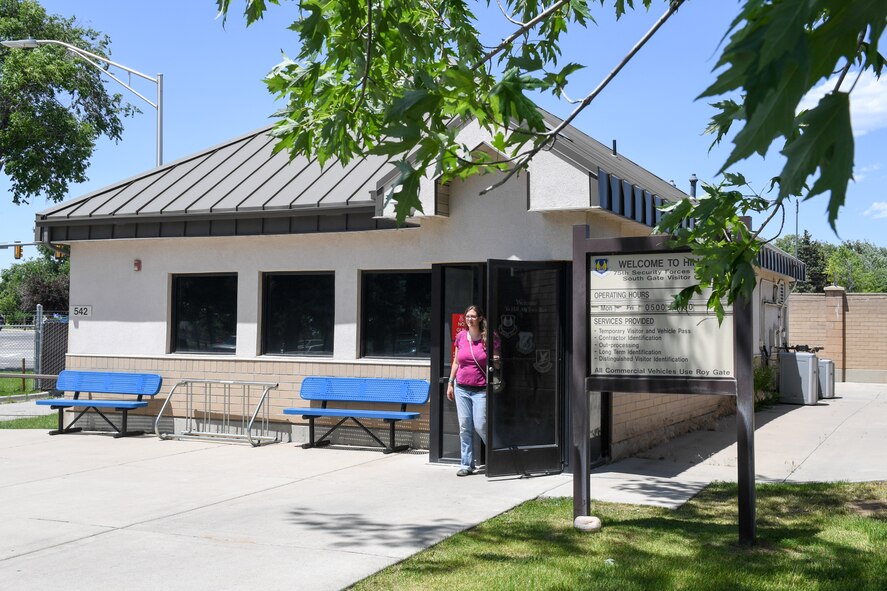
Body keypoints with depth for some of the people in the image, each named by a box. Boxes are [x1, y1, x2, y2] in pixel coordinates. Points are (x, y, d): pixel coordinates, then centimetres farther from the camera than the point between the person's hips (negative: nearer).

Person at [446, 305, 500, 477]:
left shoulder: (489, 338, -5)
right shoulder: (461, 336, 5)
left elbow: (496, 363, 5)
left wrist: (496, 361, -18)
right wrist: (450, 383, 14)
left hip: (481, 389, -4)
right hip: (461, 388, 4)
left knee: (480, 425, -8)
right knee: (464, 427, 5)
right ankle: (467, 464, 13)